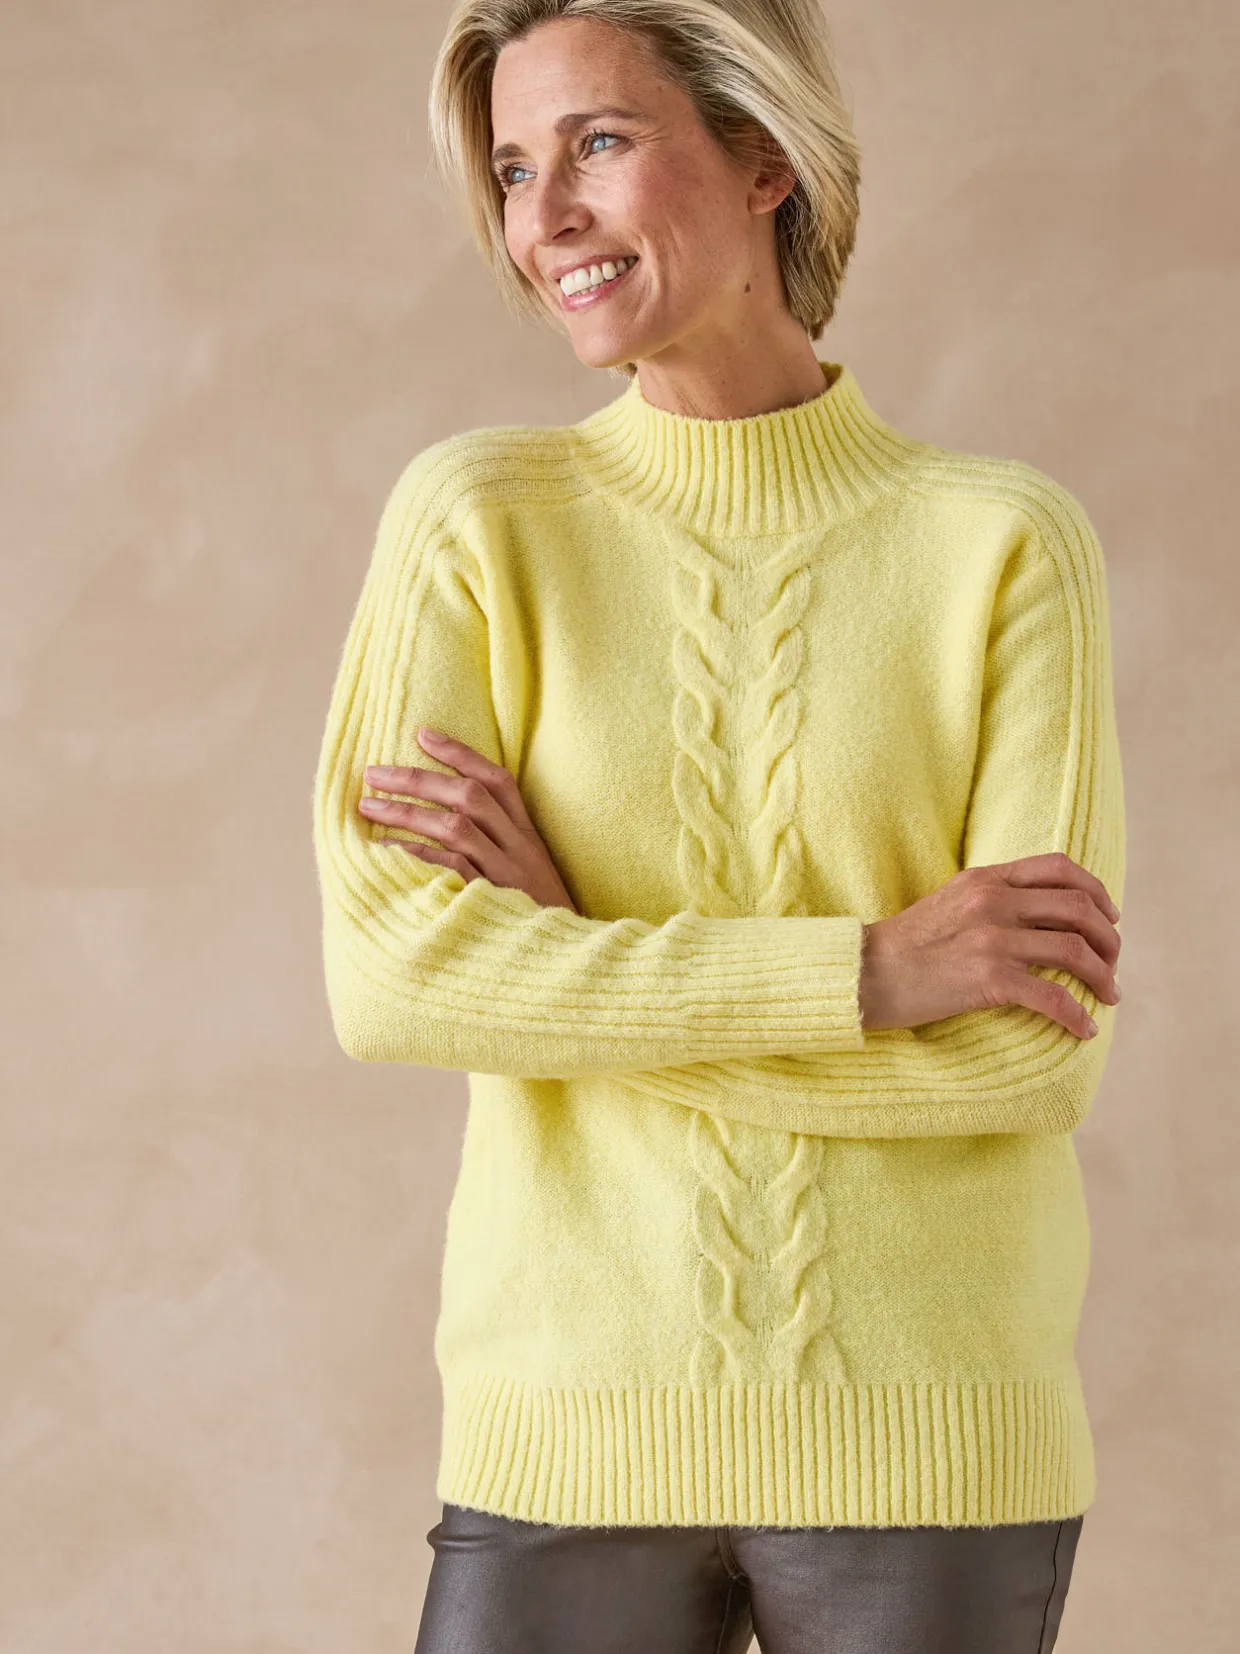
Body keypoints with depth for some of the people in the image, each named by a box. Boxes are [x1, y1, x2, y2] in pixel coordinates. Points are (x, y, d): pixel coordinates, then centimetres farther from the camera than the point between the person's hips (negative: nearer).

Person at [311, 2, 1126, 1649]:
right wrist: (874, 969, -16)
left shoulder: (1007, 541, -3)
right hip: (575, 1428, 1)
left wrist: (575, 958, -11)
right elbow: (390, 975, -12)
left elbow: (1038, 1052, -10)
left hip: (926, 1435, 0)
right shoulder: (476, 516, 0)